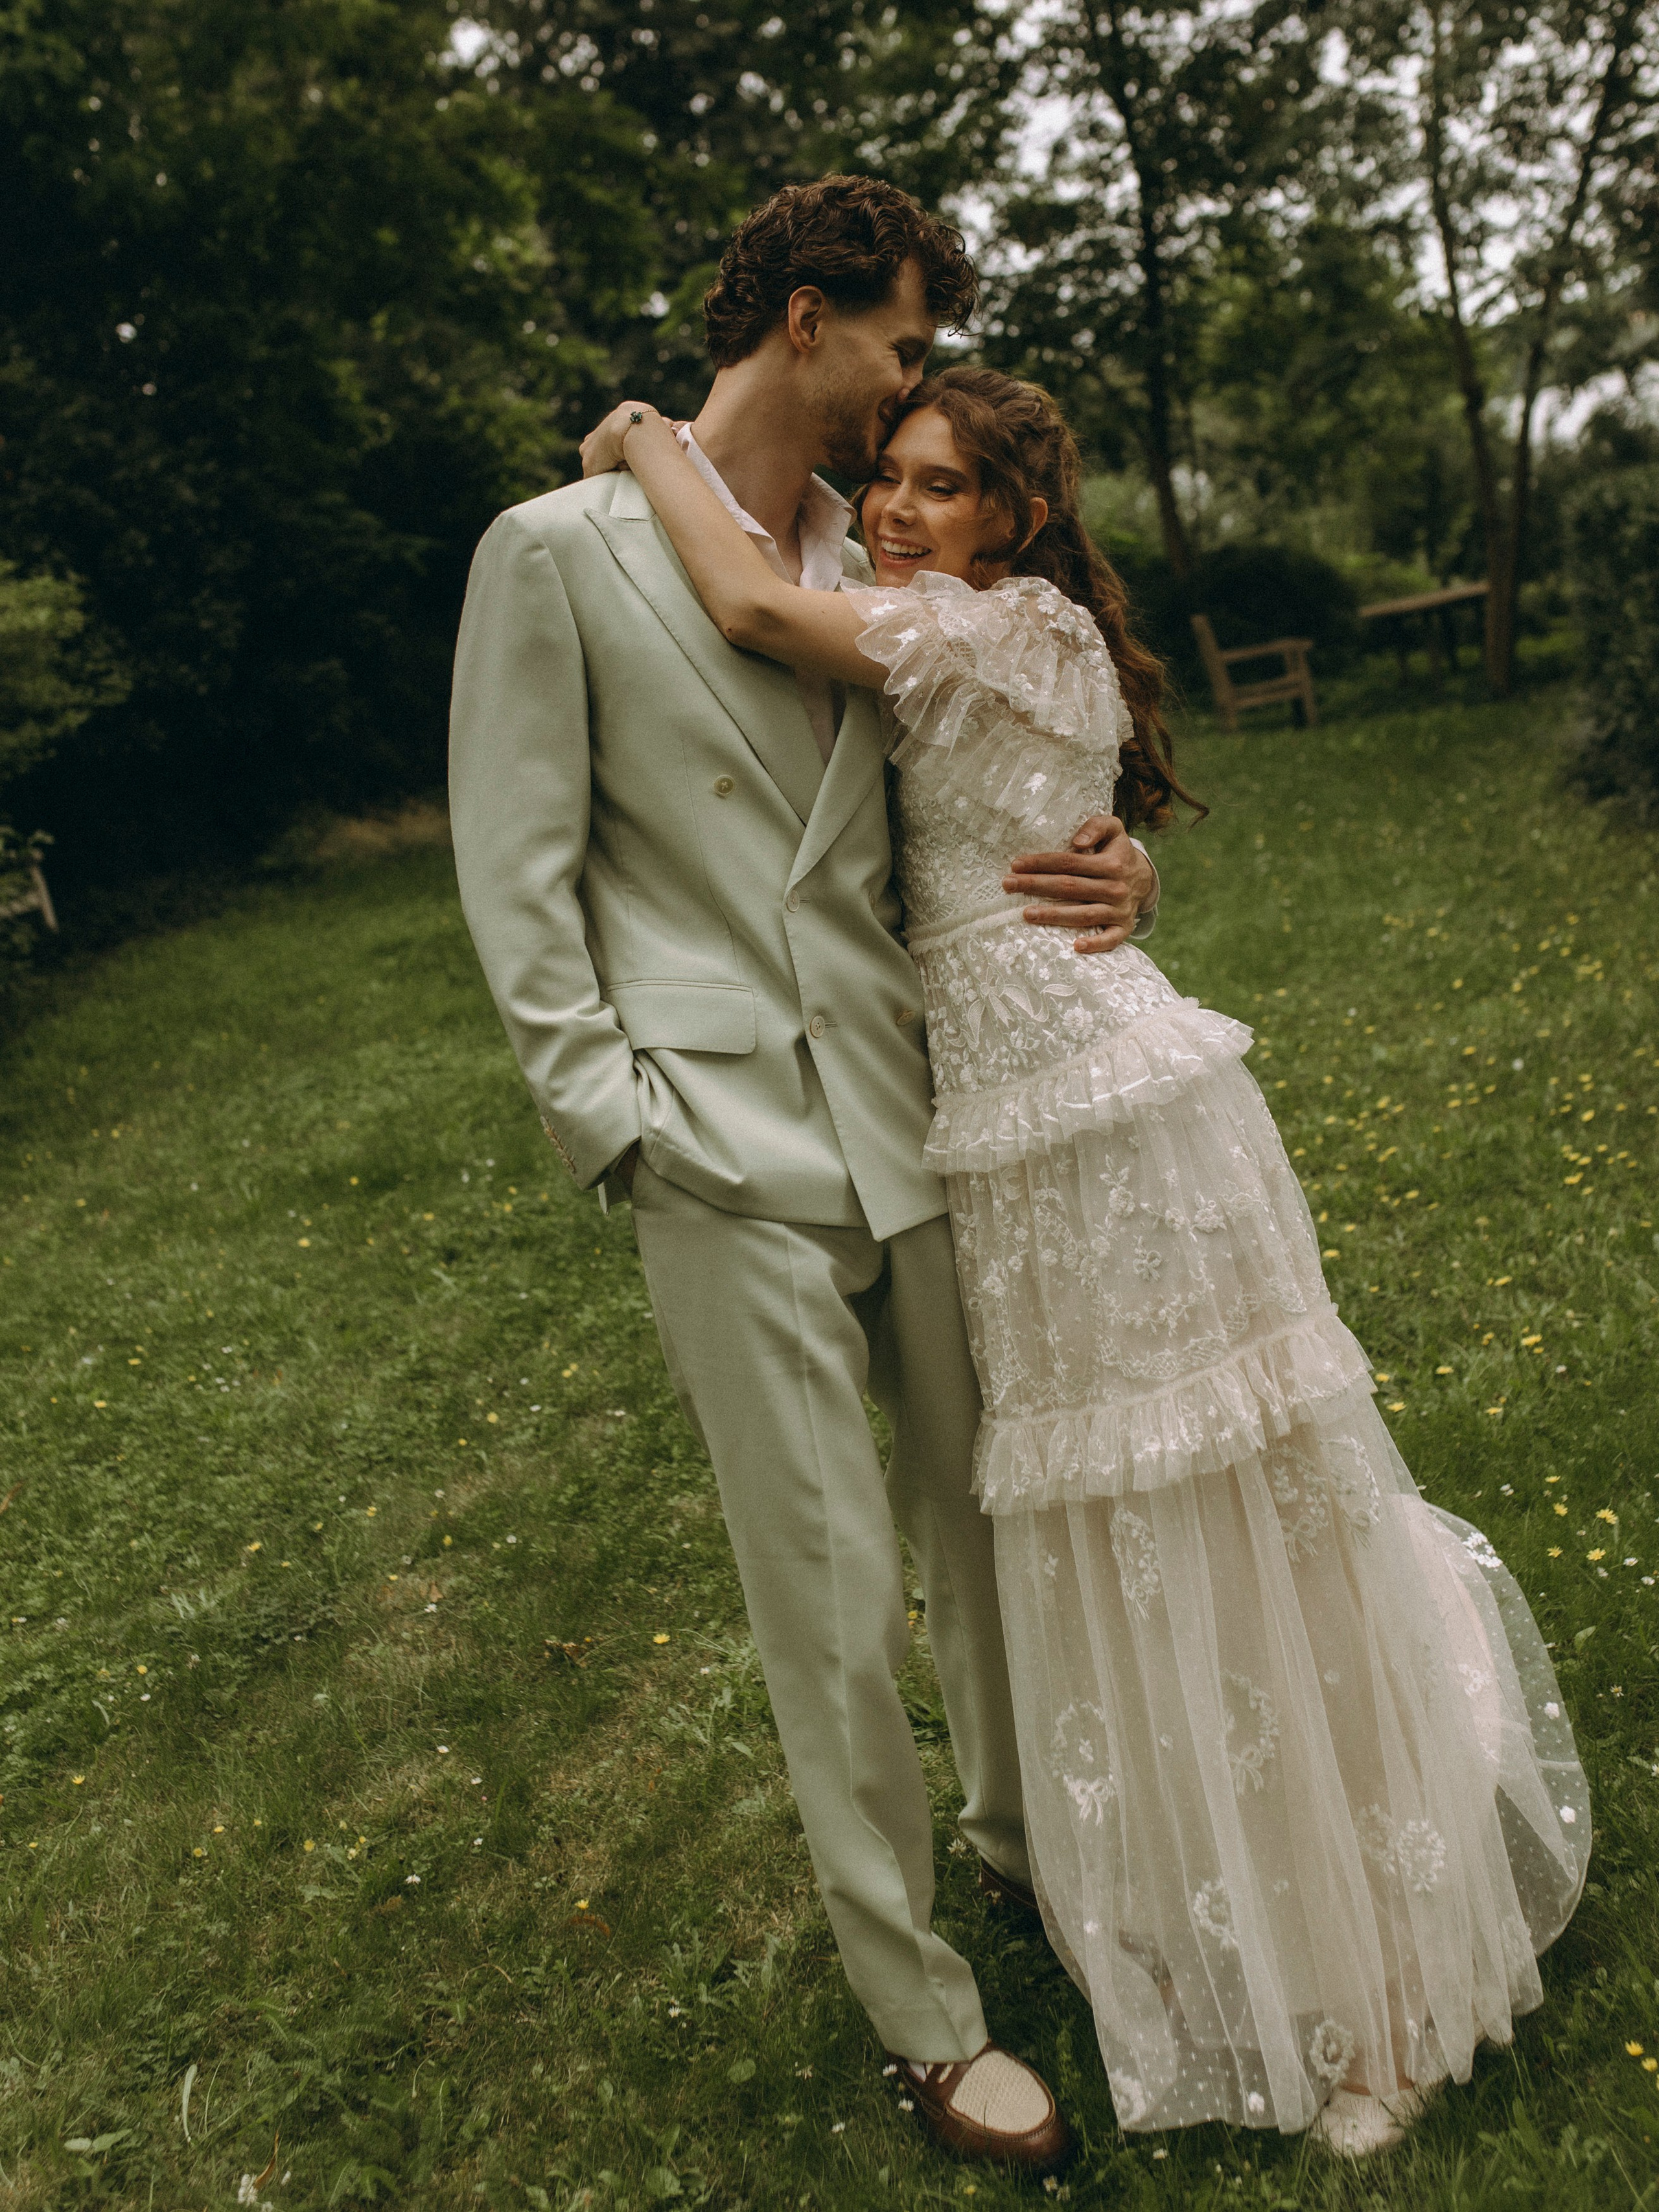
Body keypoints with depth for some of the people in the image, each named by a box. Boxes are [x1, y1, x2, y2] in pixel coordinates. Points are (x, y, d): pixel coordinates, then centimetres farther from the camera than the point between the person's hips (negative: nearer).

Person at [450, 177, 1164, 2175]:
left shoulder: (879, 572, 14)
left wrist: (1105, 869, -2)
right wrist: (615, 1115, -10)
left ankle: (1019, 1827, 42)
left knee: (982, 1510, 15)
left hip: (912, 1122, 5)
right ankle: (917, 2009, 21)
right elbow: (517, 878, -3)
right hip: (727, 1154, -5)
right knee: (830, 1599, 2)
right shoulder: (560, 552, -1)